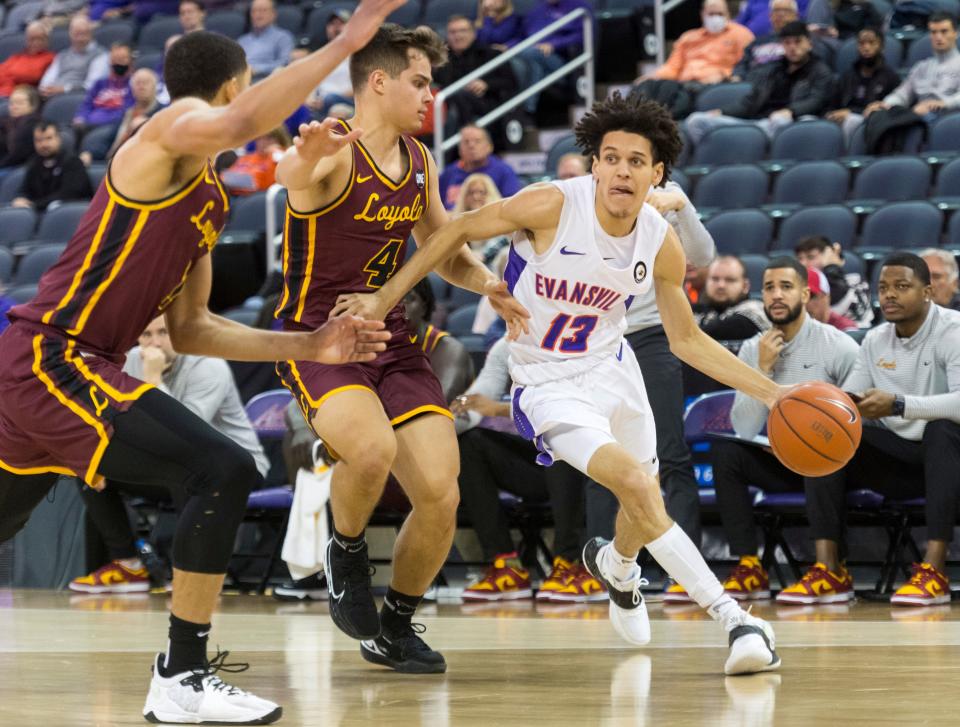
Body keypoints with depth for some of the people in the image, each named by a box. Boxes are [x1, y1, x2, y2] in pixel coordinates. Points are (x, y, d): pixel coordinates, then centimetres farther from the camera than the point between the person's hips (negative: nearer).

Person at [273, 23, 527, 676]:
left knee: (441, 495, -5)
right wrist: (306, 158, -64)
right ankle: (347, 555, -3)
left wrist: (487, 283, 0)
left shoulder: (421, 162, 9)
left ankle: (396, 626, 19)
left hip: (391, 341, 7)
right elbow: (289, 176, -40)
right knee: (373, 449, -35)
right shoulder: (335, 153, -15)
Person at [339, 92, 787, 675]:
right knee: (637, 487, -24)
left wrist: (772, 393, -5)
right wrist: (384, 298, -14)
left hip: (613, 367, 5)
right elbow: (460, 231, -11)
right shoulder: (552, 206, -24)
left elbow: (687, 339, 2)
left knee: (644, 506, 18)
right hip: (550, 385, -5)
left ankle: (615, 566, 57)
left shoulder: (662, 244, -11)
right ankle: (734, 619, -20)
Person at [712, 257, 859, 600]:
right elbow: (745, 431, -7)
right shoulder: (752, 350, 3)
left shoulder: (839, 347, -9)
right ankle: (749, 568, -21)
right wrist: (763, 369, -15)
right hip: (778, 463, 4)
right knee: (723, 451, -20)